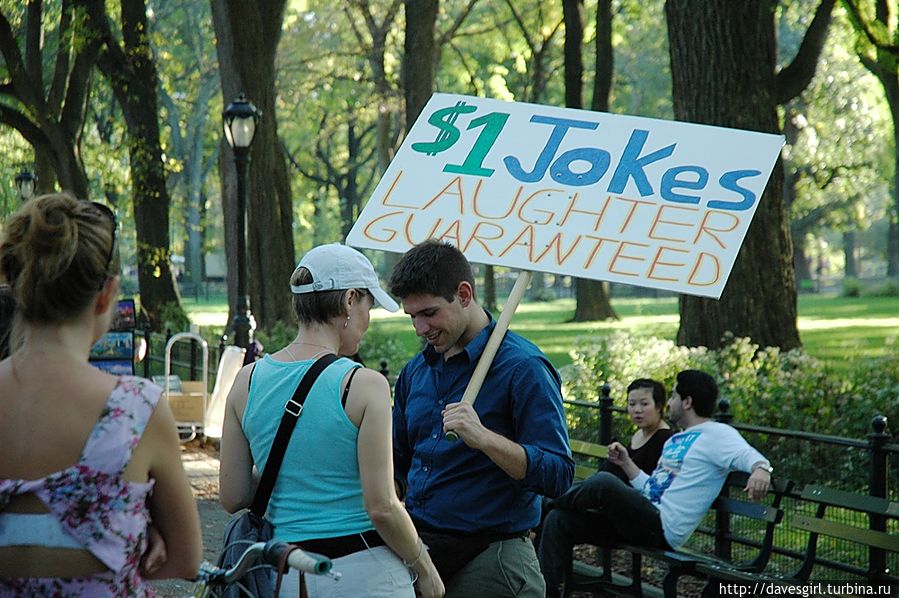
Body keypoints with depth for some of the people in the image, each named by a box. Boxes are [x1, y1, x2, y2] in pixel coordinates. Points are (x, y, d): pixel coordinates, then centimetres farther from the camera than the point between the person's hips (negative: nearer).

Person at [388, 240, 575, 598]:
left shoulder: (523, 367, -12)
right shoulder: (416, 370, 10)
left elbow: (557, 476, -18)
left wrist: (483, 438, -30)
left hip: (487, 560, -6)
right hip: (416, 548, 6)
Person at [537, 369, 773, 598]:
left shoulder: (716, 434, -3)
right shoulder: (675, 440, 26)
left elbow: (748, 456, -20)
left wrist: (760, 468, -43)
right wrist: (626, 462, 20)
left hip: (662, 529, -10)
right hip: (643, 521, 10)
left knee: (605, 482, -29)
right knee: (559, 520, 2)